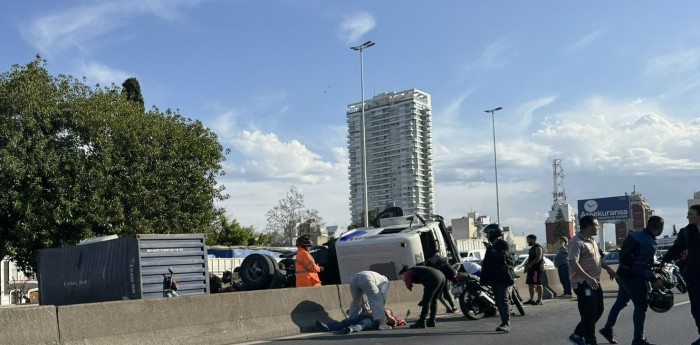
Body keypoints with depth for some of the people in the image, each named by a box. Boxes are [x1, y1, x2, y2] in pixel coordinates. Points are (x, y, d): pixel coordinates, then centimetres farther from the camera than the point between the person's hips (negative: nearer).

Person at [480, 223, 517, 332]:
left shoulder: (503, 244, -7)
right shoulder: (492, 245, 20)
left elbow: (502, 256, -24)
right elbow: (487, 262, 24)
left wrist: (490, 248, -20)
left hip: (503, 277, -9)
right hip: (494, 278, 9)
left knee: (503, 301, -14)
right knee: (499, 302, 8)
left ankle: (506, 324, -18)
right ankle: (504, 323, 12)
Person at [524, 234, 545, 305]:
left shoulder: (538, 247, -10)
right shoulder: (532, 248, 22)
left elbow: (539, 258, -20)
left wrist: (530, 264, -23)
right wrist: (527, 265, 14)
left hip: (537, 269, -11)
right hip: (532, 269, 11)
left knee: (538, 284, -10)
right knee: (530, 284, 11)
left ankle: (539, 300, -10)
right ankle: (531, 299, 18)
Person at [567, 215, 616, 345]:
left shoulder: (591, 240, 13)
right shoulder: (577, 242, -19)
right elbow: (573, 263, -28)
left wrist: (608, 269, 20)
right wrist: (588, 278, -33)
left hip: (594, 282, 10)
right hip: (583, 283, -10)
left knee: (598, 310, 15)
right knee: (589, 313, -4)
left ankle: (578, 335, 23)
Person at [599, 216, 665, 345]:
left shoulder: (635, 235, 3)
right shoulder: (650, 244, -23)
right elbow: (640, 267, -25)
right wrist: (654, 280, -18)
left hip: (623, 274, 9)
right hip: (633, 277, -9)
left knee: (620, 303, 20)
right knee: (641, 307, 2)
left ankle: (608, 329, 29)